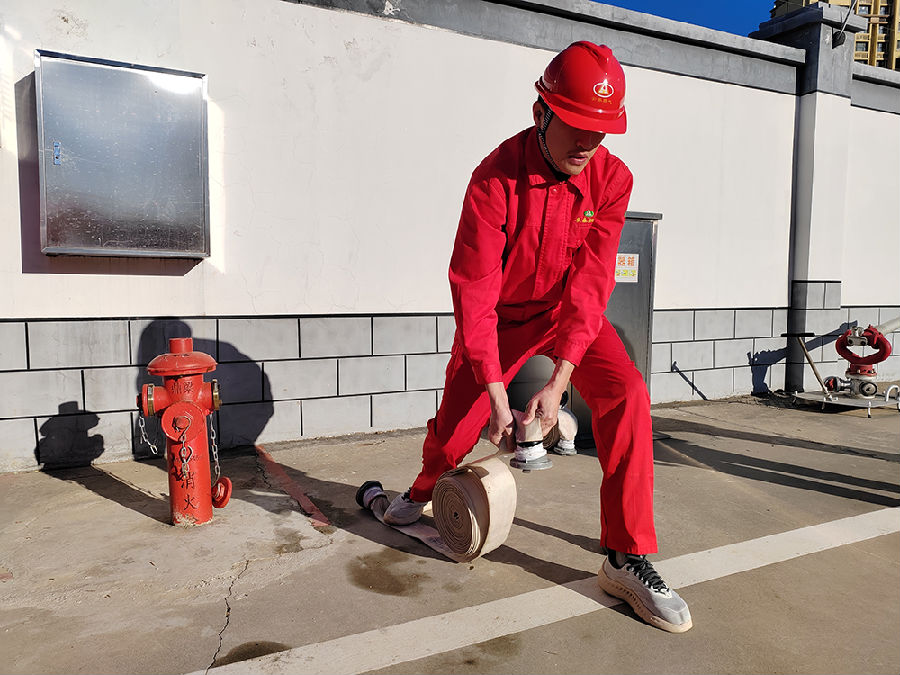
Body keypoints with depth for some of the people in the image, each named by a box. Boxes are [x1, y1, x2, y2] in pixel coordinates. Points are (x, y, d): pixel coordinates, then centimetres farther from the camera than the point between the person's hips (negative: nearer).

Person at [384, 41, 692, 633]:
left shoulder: (612, 178, -17)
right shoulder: (496, 178, -25)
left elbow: (590, 283, -22)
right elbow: (474, 290, -27)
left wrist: (559, 382, -31)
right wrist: (496, 394, -31)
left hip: (572, 313, 2)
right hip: (502, 315, -1)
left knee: (625, 394, -22)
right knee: (455, 425, 3)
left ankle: (628, 558, -11)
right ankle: (423, 491, 41)